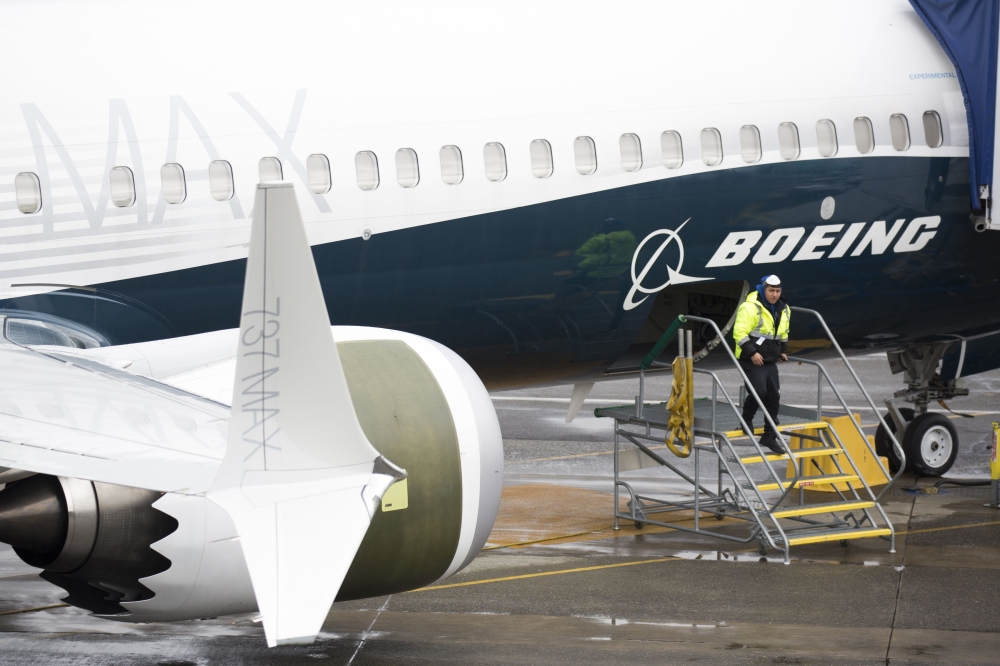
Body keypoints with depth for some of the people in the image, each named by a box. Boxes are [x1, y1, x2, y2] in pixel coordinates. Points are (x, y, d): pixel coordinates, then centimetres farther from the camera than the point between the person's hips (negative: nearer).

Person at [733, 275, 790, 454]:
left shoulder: (783, 310, 11)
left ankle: (769, 436, 12)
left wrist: (783, 350, 17)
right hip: (751, 360, -7)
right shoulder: (750, 308, -15)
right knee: (759, 391, -21)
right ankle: (747, 418, 8)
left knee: (774, 396, 4)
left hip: (770, 360, 7)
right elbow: (740, 332, -19)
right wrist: (752, 352, -23)